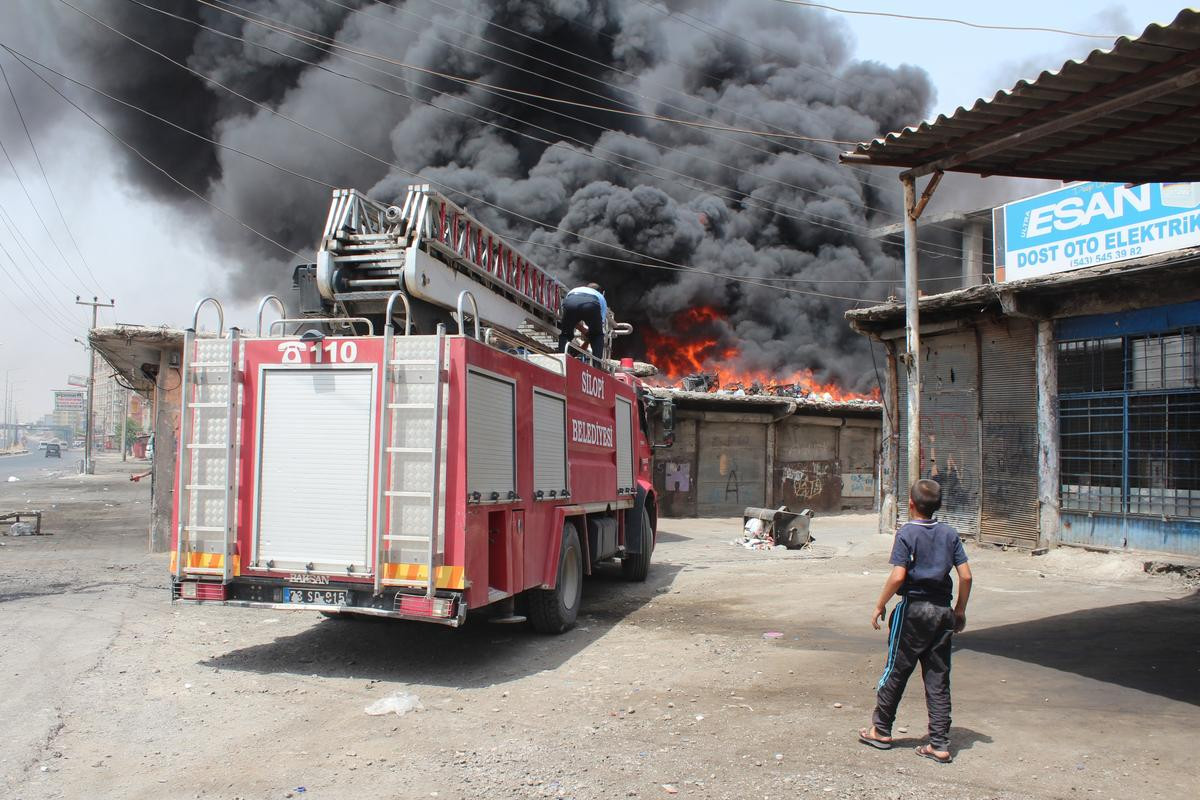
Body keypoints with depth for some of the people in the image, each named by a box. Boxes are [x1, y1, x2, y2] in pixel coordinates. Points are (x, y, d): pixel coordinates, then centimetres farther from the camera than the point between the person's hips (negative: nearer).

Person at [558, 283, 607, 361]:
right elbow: (601, 323, 37)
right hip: (591, 305, -1)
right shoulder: (600, 297, 41)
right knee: (597, 335, 24)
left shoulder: (573, 291, 46)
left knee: (565, 334, 24)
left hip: (570, 303, 1)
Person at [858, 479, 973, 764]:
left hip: (914, 609, -4)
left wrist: (880, 605, -7)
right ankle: (940, 745, 9)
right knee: (938, 679, 8)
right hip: (943, 611, 4)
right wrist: (960, 609, 12)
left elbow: (898, 576, -18)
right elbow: (966, 575, 1)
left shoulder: (906, 533, -10)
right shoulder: (950, 534, 4)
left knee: (896, 671, 9)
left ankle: (881, 730, 21)